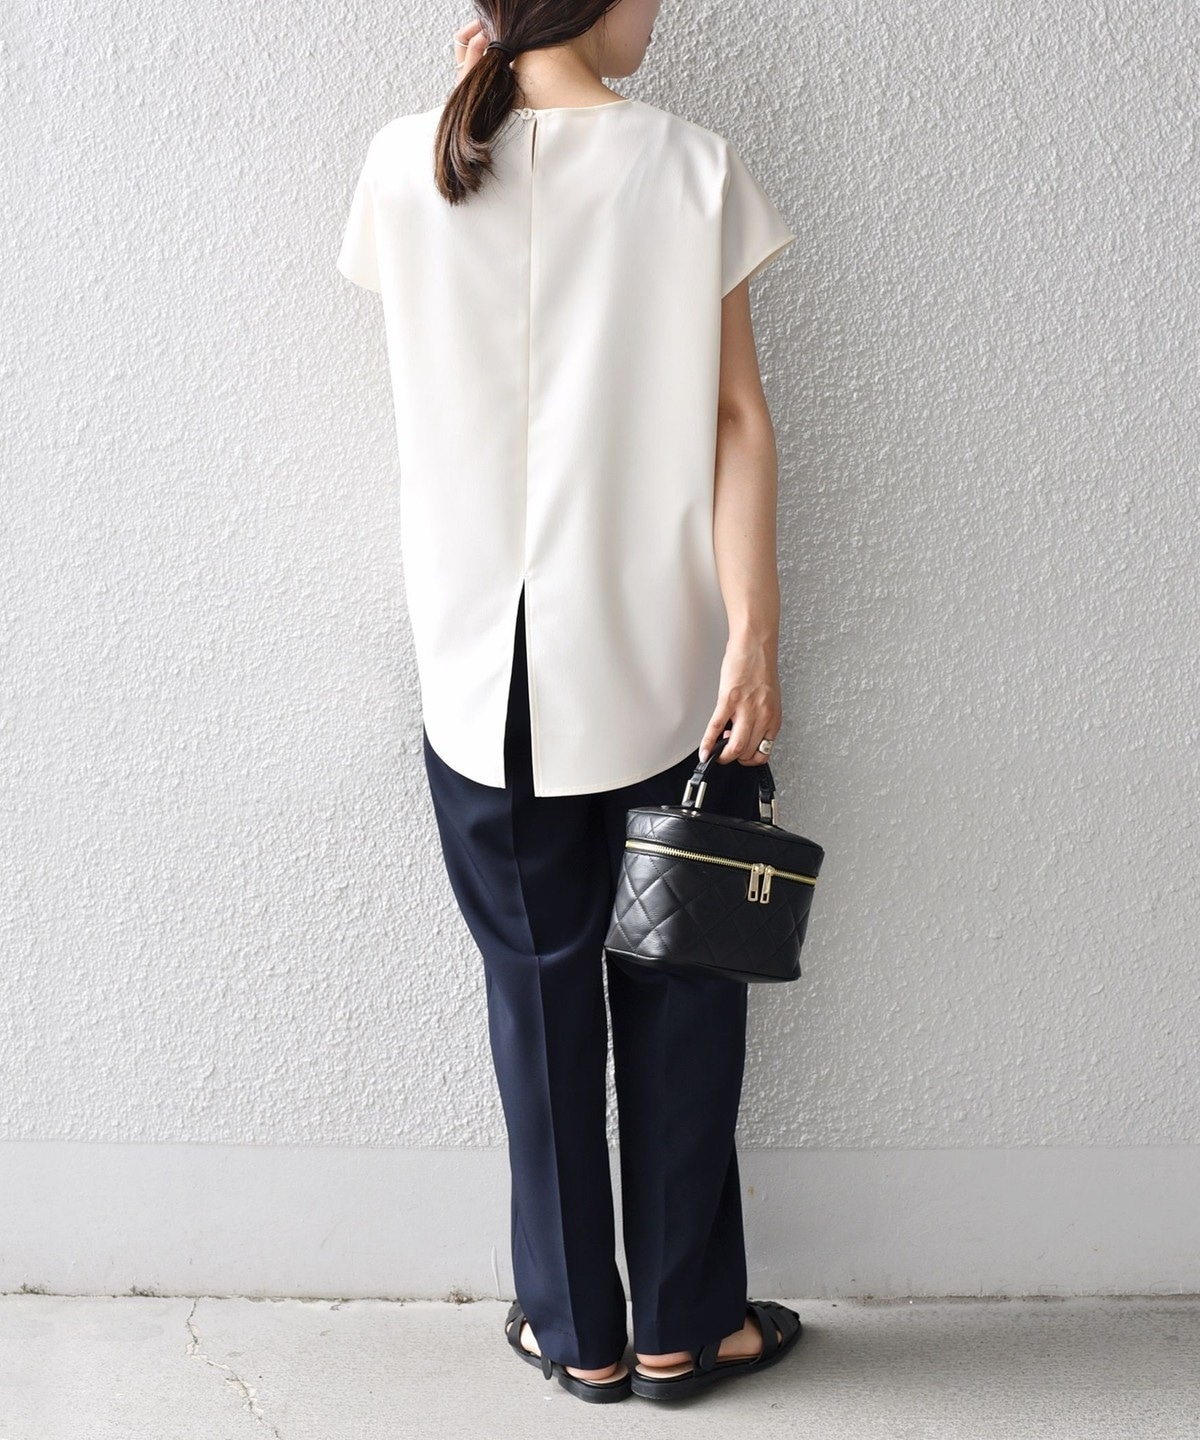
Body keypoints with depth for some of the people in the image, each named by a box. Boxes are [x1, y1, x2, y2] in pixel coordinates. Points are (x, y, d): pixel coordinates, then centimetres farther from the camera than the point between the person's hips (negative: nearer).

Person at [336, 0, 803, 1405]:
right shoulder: (693, 166, -6)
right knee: (678, 992, 12)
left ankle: (577, 1330, 23)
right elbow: (735, 418, -9)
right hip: (664, 663, -1)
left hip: (488, 674, 1)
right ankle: (683, 1326, 24)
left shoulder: (406, 162, -2)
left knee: (539, 990, 12)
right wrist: (753, 627, -9)